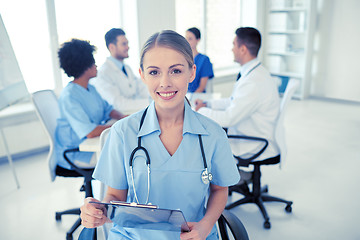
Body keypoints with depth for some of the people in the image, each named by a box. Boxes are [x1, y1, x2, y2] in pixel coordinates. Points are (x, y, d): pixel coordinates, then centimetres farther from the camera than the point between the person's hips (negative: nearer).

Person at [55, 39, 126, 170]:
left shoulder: (91, 89, 8)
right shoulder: (68, 97, -22)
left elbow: (108, 109, 15)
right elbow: (90, 132, -28)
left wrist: (123, 118, -7)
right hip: (74, 153, -8)